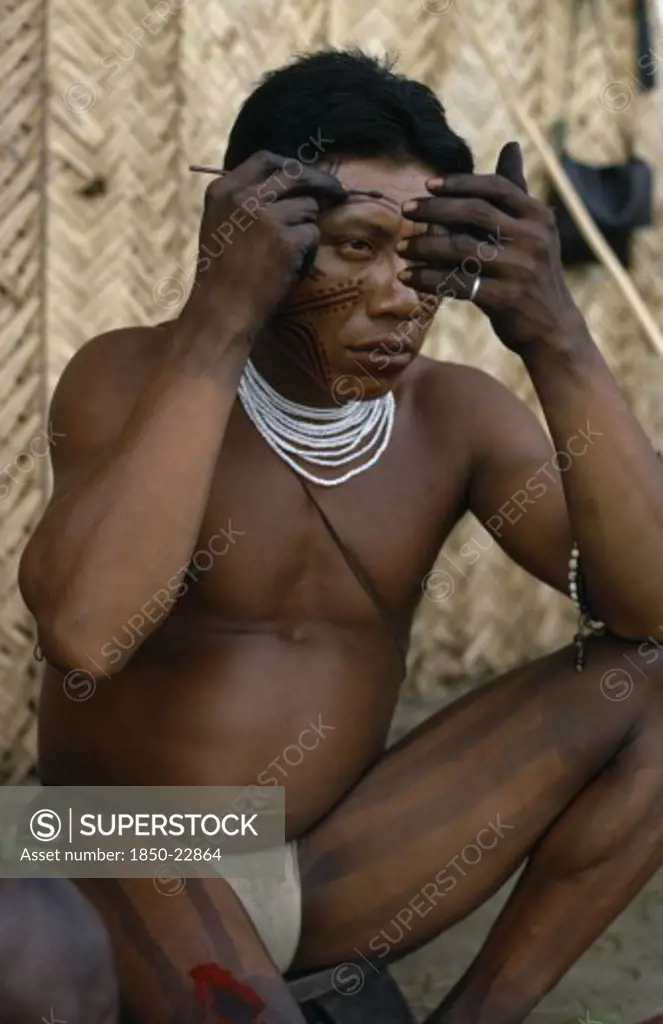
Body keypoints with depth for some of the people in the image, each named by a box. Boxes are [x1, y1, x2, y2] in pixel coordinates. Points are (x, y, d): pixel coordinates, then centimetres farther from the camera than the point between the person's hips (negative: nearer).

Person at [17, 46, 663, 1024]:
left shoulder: (456, 416, -2)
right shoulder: (132, 379, -13)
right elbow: (84, 637, -33)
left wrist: (558, 341, -26)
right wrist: (218, 320, -33)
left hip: (338, 870, 6)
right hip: (130, 867, -5)